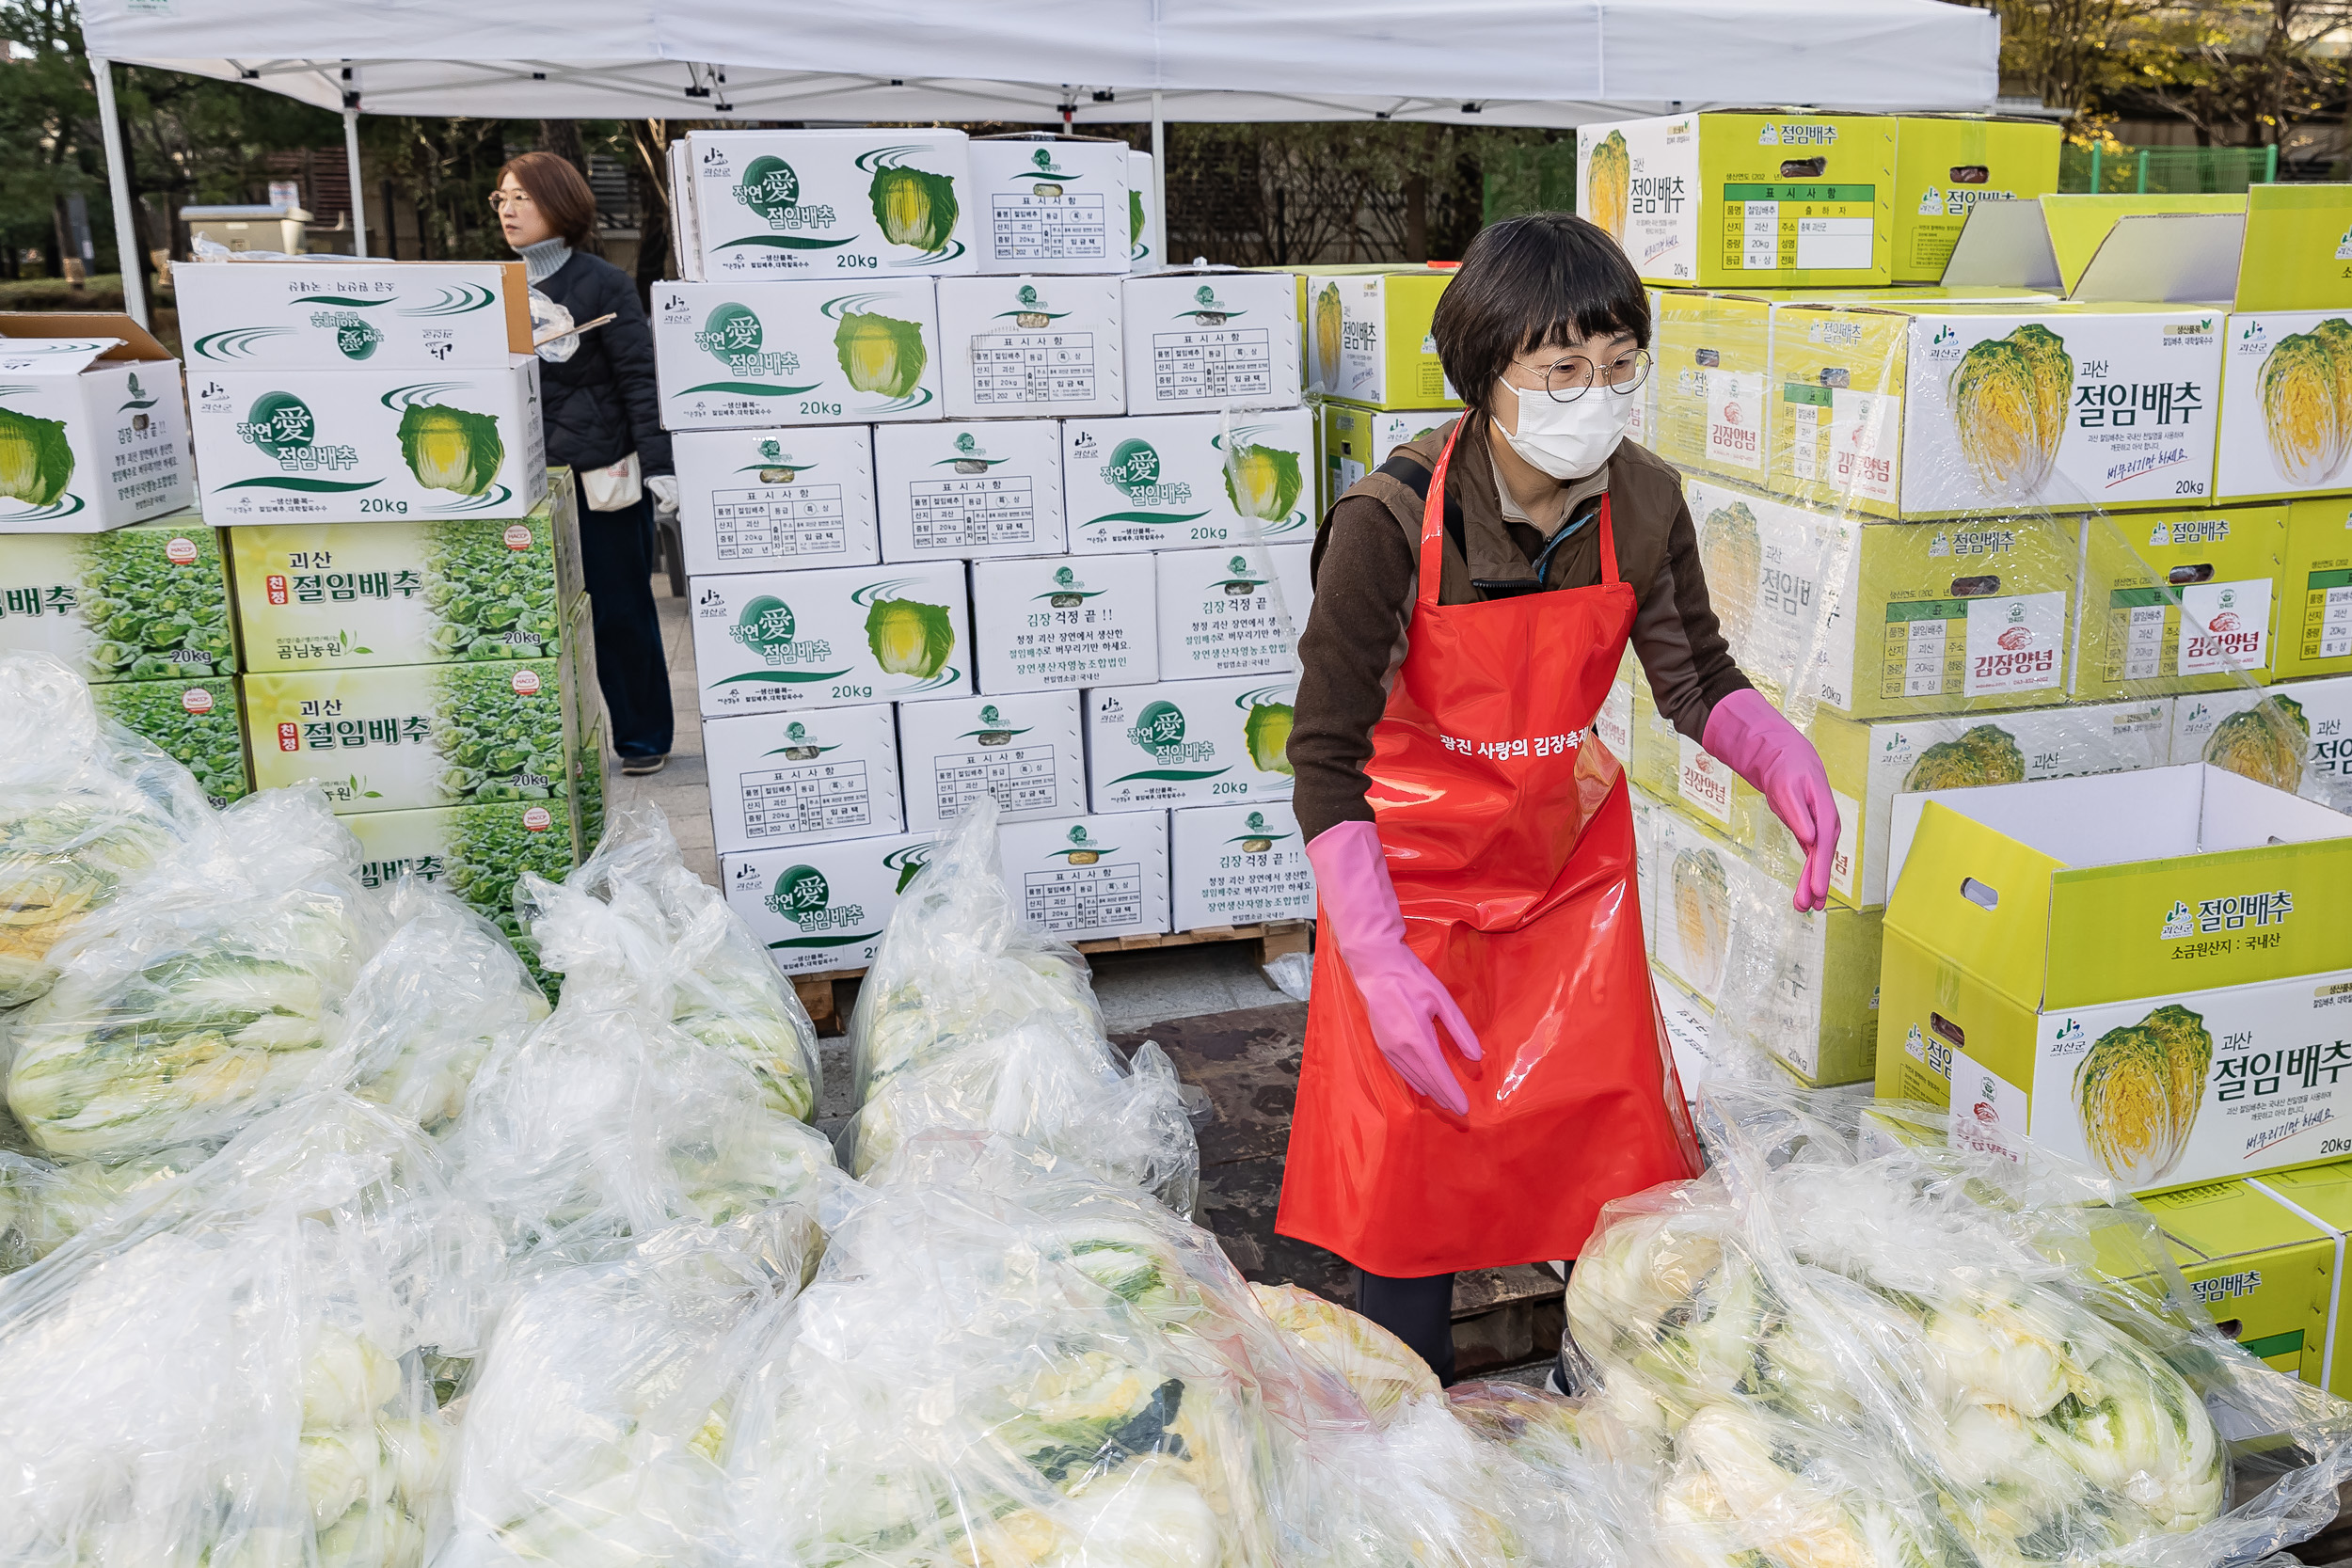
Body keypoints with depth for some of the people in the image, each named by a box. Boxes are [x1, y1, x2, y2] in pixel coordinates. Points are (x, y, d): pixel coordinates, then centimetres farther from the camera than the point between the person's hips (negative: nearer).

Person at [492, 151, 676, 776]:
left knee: (622, 609, 3)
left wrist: (657, 465, -15)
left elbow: (640, 377, -9)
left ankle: (643, 737, 16)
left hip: (603, 473, -5)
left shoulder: (601, 283, -5)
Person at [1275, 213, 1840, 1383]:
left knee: (1610, 1130, 11)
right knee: (1414, 1138, 3)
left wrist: (1781, 757, -18)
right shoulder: (1391, 523, -27)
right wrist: (1379, 961, -25)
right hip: (1417, 868, -4)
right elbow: (1325, 754, -22)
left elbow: (1693, 675, 3)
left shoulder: (1643, 504, -12)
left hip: (1572, 849, 4)